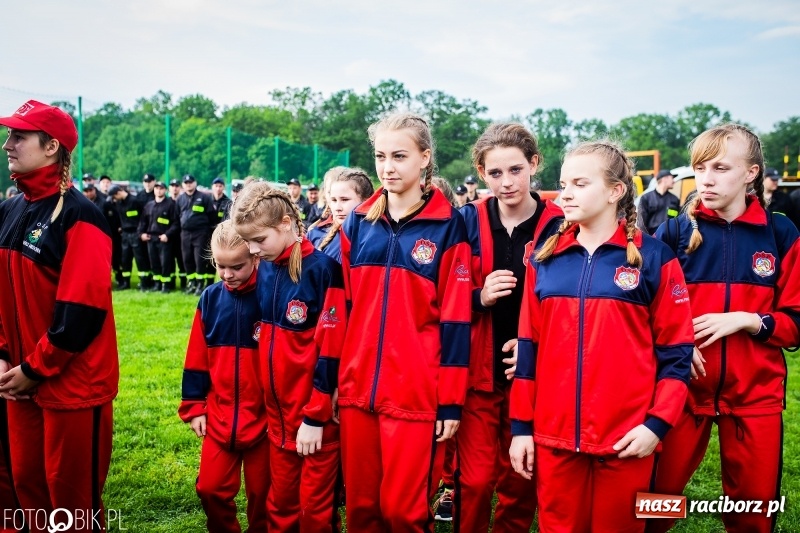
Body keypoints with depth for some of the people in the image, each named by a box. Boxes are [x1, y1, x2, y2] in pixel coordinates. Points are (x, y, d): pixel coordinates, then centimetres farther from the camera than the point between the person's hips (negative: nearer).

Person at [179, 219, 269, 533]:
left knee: (261, 491, 11)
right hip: (219, 416, 3)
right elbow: (197, 358, 6)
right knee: (210, 487, 10)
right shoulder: (210, 299, 0)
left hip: (262, 416, -3)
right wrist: (194, 406, 6)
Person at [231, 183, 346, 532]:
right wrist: (269, 404, 12)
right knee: (280, 502, 17)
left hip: (316, 414, -6)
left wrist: (315, 417, -16)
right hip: (278, 412, 6)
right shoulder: (264, 269, 4)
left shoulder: (322, 269, -17)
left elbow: (331, 350, -18)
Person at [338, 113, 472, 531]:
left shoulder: (447, 226, -4)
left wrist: (451, 401, -8)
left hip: (415, 394, -4)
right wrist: (335, 380, 9)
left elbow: (455, 320, -6)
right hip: (357, 389, 4)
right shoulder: (358, 222, 8)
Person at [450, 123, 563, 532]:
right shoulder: (467, 222, 0)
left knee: (521, 481, 11)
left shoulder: (559, 226, -4)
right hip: (477, 373, 0)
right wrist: (479, 298, -15)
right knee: (475, 480, 1)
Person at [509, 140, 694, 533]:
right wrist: (521, 425, 5)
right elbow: (528, 346, 7)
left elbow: (676, 350, -2)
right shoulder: (545, 259, 6)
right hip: (553, 436, 3)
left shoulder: (654, 257, -2)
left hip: (626, 439, -2)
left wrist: (657, 423, -10)